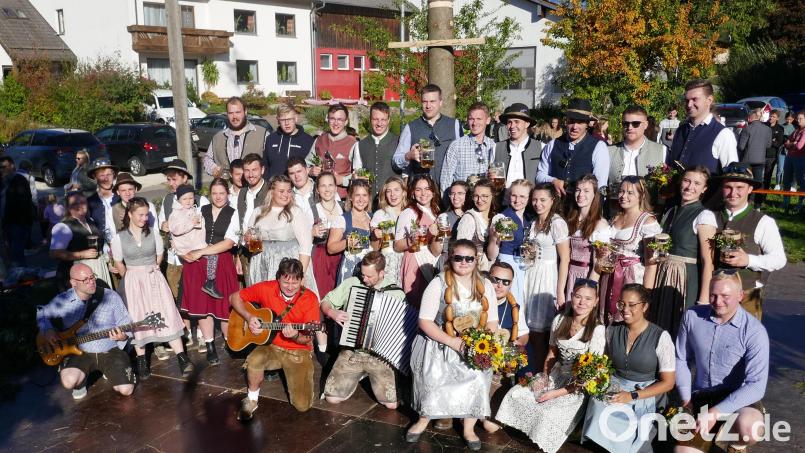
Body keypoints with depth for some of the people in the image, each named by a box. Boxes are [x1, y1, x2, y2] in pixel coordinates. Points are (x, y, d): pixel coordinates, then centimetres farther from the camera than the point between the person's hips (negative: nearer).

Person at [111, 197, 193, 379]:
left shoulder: (153, 234, 0)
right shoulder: (119, 238, -5)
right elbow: (119, 264, 4)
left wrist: (152, 270, 10)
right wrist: (131, 279, 9)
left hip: (155, 279, 1)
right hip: (133, 282, -1)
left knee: (167, 316, -5)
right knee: (137, 320, 3)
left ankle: (182, 358, -7)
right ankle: (141, 361, 16)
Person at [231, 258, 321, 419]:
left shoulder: (310, 299, -15)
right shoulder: (266, 288, -10)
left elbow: (307, 339, -10)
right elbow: (235, 297, 1)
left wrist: (295, 336, -33)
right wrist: (248, 317, -15)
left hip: (298, 351, -1)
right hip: (270, 346, 1)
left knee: (302, 404, -11)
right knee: (254, 361, -34)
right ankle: (252, 399, -4)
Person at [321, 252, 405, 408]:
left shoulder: (397, 293, -3)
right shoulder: (351, 283, 0)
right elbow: (325, 303, 9)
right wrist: (333, 313, -12)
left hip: (380, 355, -1)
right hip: (351, 351, 2)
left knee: (392, 404, -13)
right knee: (332, 398, -8)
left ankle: (370, 375, 17)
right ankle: (359, 375, 20)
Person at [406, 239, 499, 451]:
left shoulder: (485, 286, 4)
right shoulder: (438, 284, -8)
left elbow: (492, 323, 6)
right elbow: (425, 322, -11)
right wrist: (453, 342, -19)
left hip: (474, 348, 2)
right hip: (438, 344, -2)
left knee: (478, 377, -22)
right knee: (434, 376, -23)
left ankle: (469, 428, 0)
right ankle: (424, 418, 8)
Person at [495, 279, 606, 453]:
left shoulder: (597, 330, -18)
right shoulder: (559, 320, 0)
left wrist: (557, 393, -19)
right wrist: (544, 377, -6)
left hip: (579, 386, -6)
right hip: (556, 376, 6)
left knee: (550, 412, -28)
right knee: (516, 393, -10)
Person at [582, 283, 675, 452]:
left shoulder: (661, 337, -10)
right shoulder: (612, 330, 3)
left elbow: (668, 382, -6)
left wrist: (633, 396, -17)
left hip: (646, 394, -3)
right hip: (615, 386, 3)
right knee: (599, 412, -29)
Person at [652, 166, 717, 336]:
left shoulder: (704, 216, -9)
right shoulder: (671, 212, 12)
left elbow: (707, 261, -13)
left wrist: (704, 297, -17)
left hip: (688, 280, -6)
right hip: (663, 278, 6)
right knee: (660, 330, 8)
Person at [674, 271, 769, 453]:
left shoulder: (754, 331, -16)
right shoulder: (692, 317, -5)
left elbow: (756, 385, -21)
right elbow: (681, 360, 8)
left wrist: (715, 412, -27)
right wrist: (687, 400, 1)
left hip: (739, 398, -3)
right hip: (701, 396, 3)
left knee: (749, 428, -36)